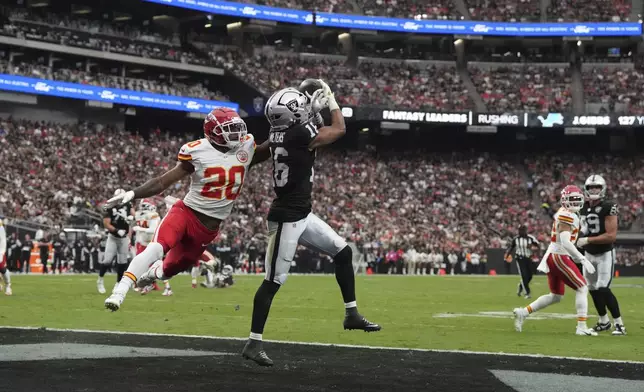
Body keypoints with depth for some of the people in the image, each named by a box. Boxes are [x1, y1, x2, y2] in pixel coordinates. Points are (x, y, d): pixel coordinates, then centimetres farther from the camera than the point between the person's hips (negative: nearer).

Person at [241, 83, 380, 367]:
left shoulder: (278, 134, 4)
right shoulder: (300, 134, -20)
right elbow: (339, 129, -5)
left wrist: (317, 105, 18)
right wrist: (331, 99, 9)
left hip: (302, 215, 10)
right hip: (287, 218, -10)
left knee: (343, 252, 15)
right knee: (274, 281, -6)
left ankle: (351, 314, 23)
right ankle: (253, 344, -1)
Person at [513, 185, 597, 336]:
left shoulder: (562, 213, 15)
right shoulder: (567, 216, -15)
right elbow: (565, 242, -26)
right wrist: (583, 260, -29)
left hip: (552, 256, 10)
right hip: (559, 257, -10)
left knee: (556, 296, 17)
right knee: (582, 289, -4)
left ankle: (522, 312, 16)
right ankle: (581, 327, -6)